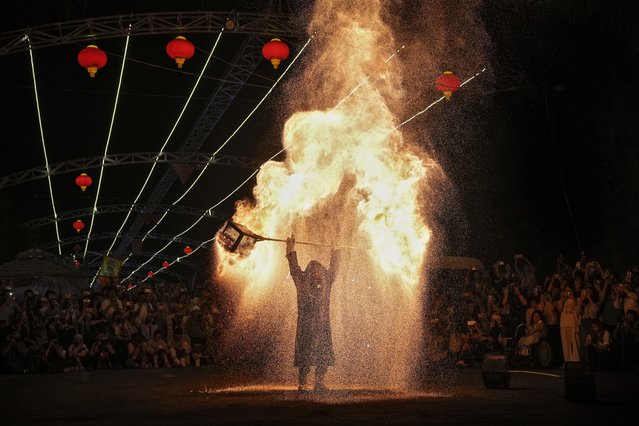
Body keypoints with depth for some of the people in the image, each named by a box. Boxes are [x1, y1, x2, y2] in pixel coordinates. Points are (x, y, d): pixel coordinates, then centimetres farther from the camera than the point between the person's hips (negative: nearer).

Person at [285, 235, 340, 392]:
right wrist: (291, 251, -13)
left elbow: (332, 270, 26)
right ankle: (302, 383, -1)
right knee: (305, 353, -5)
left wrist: (334, 255, 31)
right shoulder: (303, 283, -1)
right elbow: (294, 268, -8)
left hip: (323, 324, 4)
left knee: (324, 354, 2)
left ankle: (319, 382, 9)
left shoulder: (325, 284, 11)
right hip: (306, 324, -4)